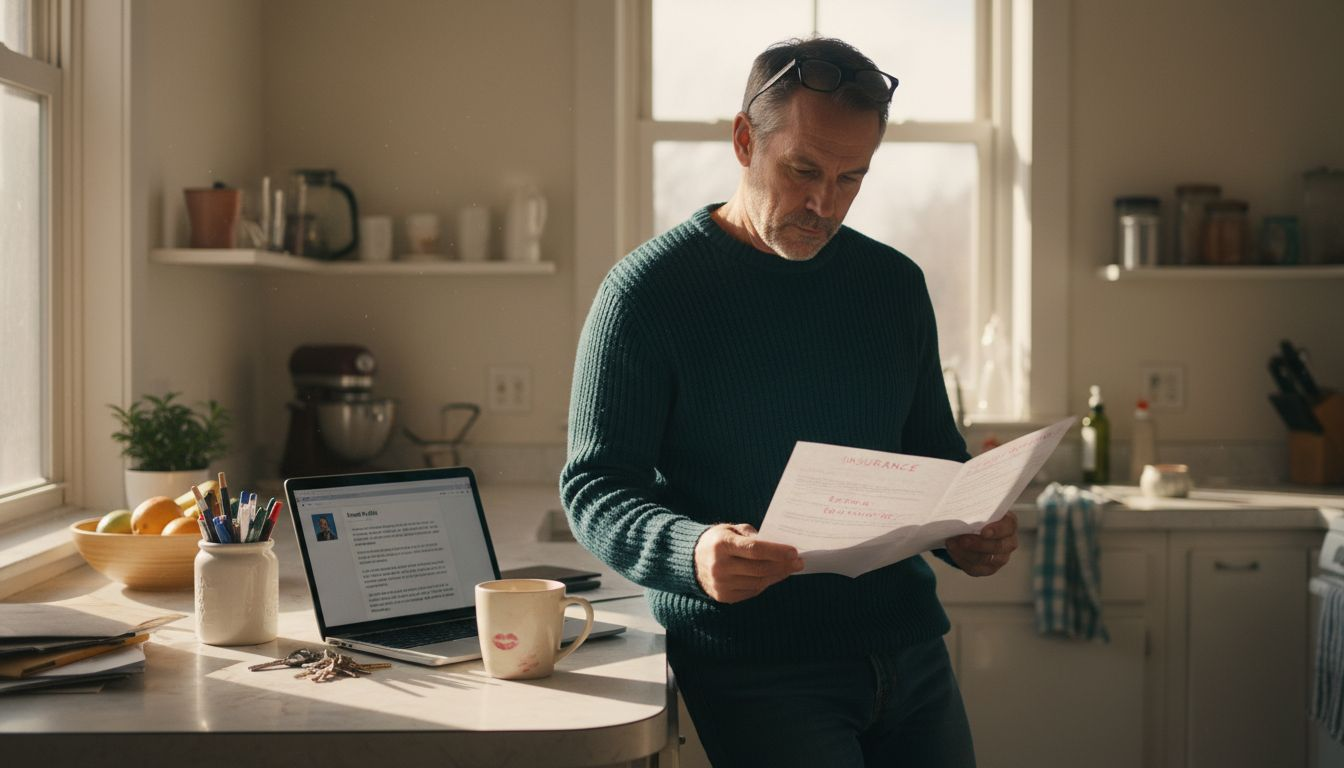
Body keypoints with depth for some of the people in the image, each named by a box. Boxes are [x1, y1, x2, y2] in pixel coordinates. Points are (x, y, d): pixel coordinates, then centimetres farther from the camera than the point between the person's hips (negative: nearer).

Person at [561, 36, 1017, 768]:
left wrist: (970, 530, -3)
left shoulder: (894, 283, 10)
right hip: (750, 665, -5)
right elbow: (594, 488, -9)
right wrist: (691, 551, -30)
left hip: (907, 644, 6)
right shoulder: (648, 289, -6)